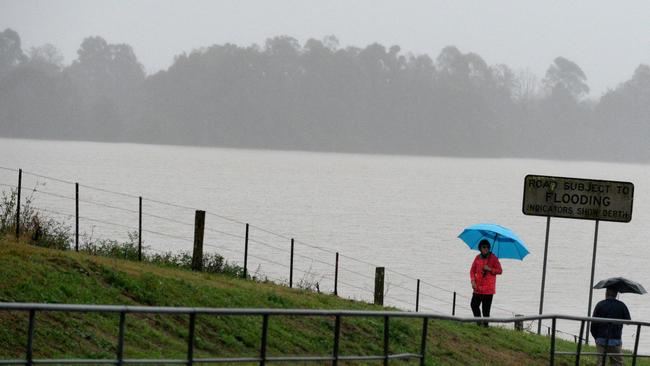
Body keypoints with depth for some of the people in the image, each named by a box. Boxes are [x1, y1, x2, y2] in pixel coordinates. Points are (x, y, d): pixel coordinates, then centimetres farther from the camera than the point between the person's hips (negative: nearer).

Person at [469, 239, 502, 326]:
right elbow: (472, 270, 12)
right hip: (478, 288, 5)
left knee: (486, 308, -4)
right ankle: (478, 321, 16)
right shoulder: (477, 258, 8)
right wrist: (473, 281, -2)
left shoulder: (493, 258, -3)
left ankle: (485, 324, 3)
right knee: (474, 304, 3)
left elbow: (500, 271, -2)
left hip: (488, 289, -5)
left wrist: (490, 269, -17)